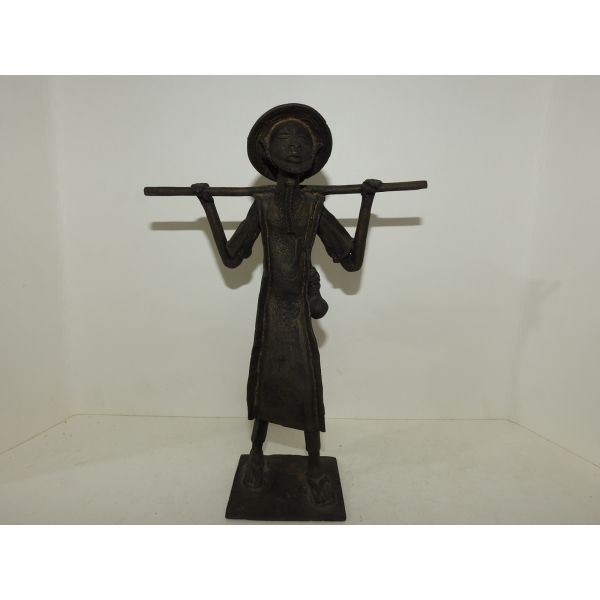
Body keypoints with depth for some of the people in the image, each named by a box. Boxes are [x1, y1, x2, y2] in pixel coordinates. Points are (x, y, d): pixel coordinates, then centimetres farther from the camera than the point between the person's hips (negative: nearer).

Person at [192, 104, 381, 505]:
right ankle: (257, 455, 40)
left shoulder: (316, 208, 0)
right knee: (264, 383, 14)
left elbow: (353, 261, -2)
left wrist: (367, 204, -1)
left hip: (301, 312, 0)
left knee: (308, 392, 5)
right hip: (272, 310, 1)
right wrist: (209, 206, 4)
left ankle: (315, 469, 29)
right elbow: (231, 258, 1)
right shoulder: (262, 205, 2)